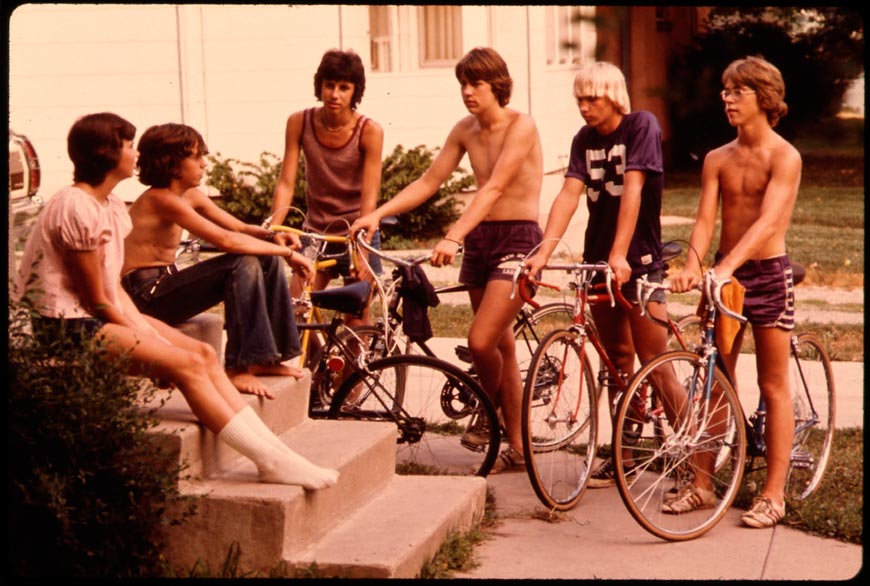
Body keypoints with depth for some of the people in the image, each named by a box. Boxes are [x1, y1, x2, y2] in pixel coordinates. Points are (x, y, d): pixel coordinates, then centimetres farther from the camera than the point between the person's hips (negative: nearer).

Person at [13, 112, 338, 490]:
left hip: (103, 317, 10)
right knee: (186, 365, -20)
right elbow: (95, 299, -16)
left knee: (203, 353, -4)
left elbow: (114, 286, 10)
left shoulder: (110, 205, 12)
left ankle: (273, 450, -7)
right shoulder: (76, 208, -18)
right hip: (69, 327, -10)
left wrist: (144, 329, -4)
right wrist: (142, 338, -9)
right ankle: (270, 461, -16)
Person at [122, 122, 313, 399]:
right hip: (147, 296, -10)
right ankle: (238, 368, -23)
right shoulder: (161, 200, -20)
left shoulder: (190, 195, 9)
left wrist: (272, 236, -14)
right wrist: (288, 253, -21)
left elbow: (240, 228, 8)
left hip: (166, 285, 10)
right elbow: (226, 240, -27)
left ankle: (267, 357, 6)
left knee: (268, 260, 3)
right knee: (243, 264, -26)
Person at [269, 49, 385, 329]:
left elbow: (369, 196, -18)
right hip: (315, 232, 2)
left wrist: (362, 252, -27)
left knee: (357, 320, -1)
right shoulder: (299, 123, -6)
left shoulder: (369, 131, -13)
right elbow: (286, 183, -8)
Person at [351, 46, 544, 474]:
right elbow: (428, 182, 7)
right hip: (479, 241, 7)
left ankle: (491, 408, 12)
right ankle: (517, 449, 21)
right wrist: (378, 214, -6)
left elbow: (494, 188, -24)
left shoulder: (521, 126, -13)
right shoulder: (465, 130, 8)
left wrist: (453, 238, -35)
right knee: (501, 346, 11)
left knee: (480, 340, -18)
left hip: (517, 240, -7)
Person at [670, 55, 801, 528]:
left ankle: (773, 494, 6)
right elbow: (705, 220, -3)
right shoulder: (717, 160, 6)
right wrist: (691, 268, -22)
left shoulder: (784, 157, -10)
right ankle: (703, 482, 16)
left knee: (773, 387, 2)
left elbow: (768, 220, -22)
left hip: (768, 273, -5)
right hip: (724, 275, 5)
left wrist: (727, 267, -35)